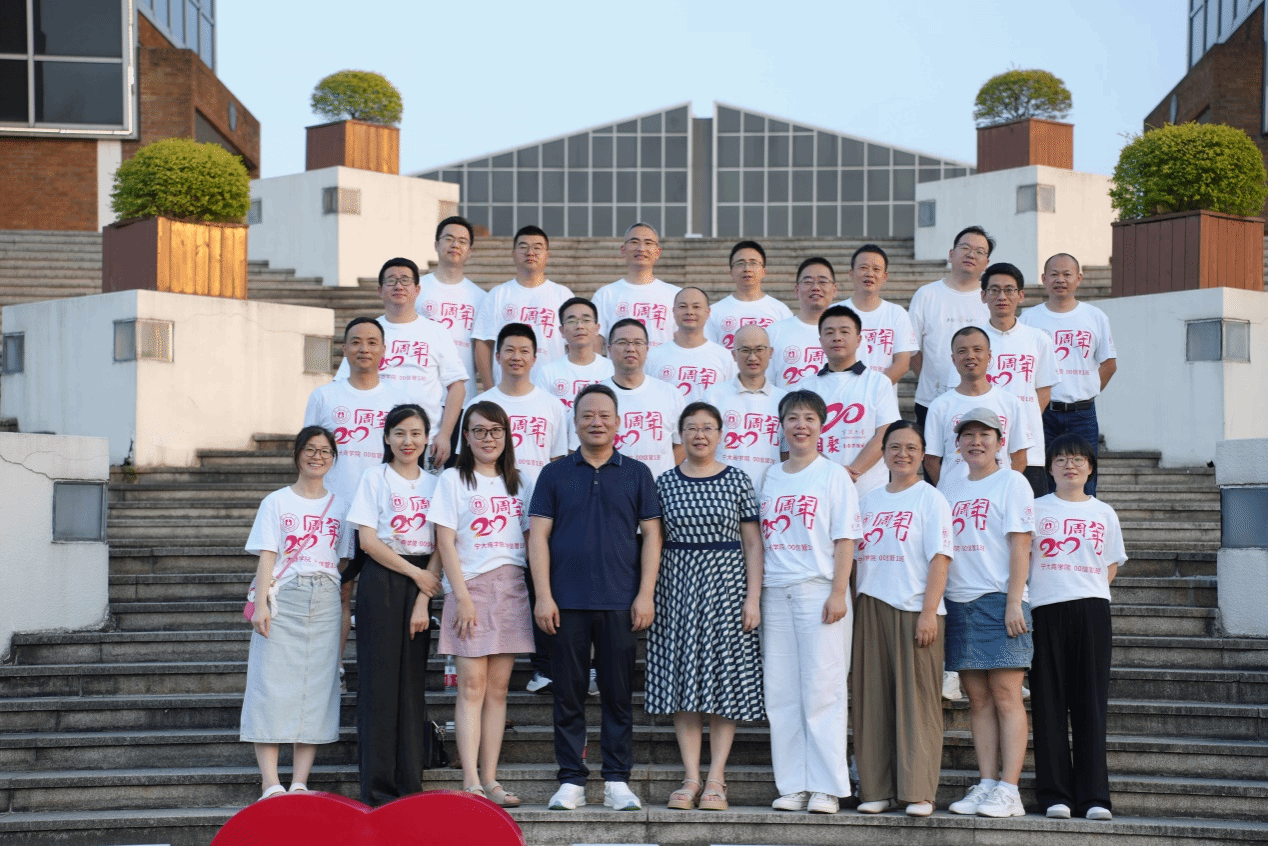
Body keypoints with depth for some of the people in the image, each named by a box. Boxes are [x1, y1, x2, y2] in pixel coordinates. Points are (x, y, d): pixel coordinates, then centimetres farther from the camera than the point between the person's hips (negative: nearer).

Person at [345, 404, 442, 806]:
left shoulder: (434, 484, 11)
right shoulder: (375, 477, 3)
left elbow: (439, 546, 4)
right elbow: (368, 540, -5)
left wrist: (424, 599, -7)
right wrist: (415, 573, -10)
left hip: (423, 584, 3)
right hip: (382, 580, -3)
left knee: (413, 679, 3)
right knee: (380, 678, -5)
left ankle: (410, 783, 7)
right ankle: (376, 785, -3)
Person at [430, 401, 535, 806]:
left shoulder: (521, 483, 15)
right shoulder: (453, 480, 4)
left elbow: (531, 541, 14)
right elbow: (445, 543, -3)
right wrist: (462, 596, -12)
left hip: (512, 589, 4)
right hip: (471, 586, -4)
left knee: (499, 686, 3)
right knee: (472, 684, -9)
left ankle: (490, 780, 3)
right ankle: (470, 782, -12)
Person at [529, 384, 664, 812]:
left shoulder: (637, 474, 9)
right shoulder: (555, 474, 8)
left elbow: (651, 535, 6)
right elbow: (538, 536, 4)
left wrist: (646, 594, -3)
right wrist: (543, 595, -5)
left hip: (620, 602, 0)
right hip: (566, 602, 0)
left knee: (618, 694, 3)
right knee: (568, 694, 2)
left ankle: (617, 781, 9)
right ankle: (571, 781, 9)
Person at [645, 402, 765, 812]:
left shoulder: (737, 480, 3)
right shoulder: (666, 483, 6)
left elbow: (752, 543, 2)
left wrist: (753, 597, -5)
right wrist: (648, 596, 2)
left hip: (726, 582, -1)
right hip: (678, 583, 1)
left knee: (725, 678, -2)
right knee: (681, 678, 1)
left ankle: (716, 779, 3)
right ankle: (691, 778, 6)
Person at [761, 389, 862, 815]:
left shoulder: (834, 475, 2)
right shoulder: (770, 477, 15)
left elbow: (845, 539, -4)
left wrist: (838, 593, -12)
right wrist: (754, 593, 9)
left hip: (818, 590, -5)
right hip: (776, 592, 5)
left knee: (822, 691, -6)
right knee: (780, 693, 3)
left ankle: (826, 788, -3)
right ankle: (792, 785, 9)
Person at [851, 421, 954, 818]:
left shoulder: (930, 499, 1)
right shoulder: (868, 501, 16)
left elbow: (939, 559, -6)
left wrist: (928, 612, -15)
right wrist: (851, 606, 10)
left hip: (913, 610, -5)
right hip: (871, 607, 5)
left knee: (916, 701, -5)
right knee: (873, 701, 4)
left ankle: (919, 792, -4)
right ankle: (877, 789, 9)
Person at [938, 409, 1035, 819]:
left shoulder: (1012, 482, 1)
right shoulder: (949, 484, 17)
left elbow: (1020, 545, -6)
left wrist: (1014, 601, -14)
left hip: (999, 600, -5)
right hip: (958, 600, 5)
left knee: (1005, 694, -7)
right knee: (978, 698, 5)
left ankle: (1009, 790, -9)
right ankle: (986, 784, 7)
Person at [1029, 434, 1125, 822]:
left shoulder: (1104, 513, 14)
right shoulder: (1036, 509, 10)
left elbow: (1111, 567, 15)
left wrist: (1085, 588, 1)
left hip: (1092, 609, 1)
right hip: (1046, 609, -1)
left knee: (1090, 702, -2)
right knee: (1049, 703, -2)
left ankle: (1094, 795, -2)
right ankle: (1056, 793, 0)